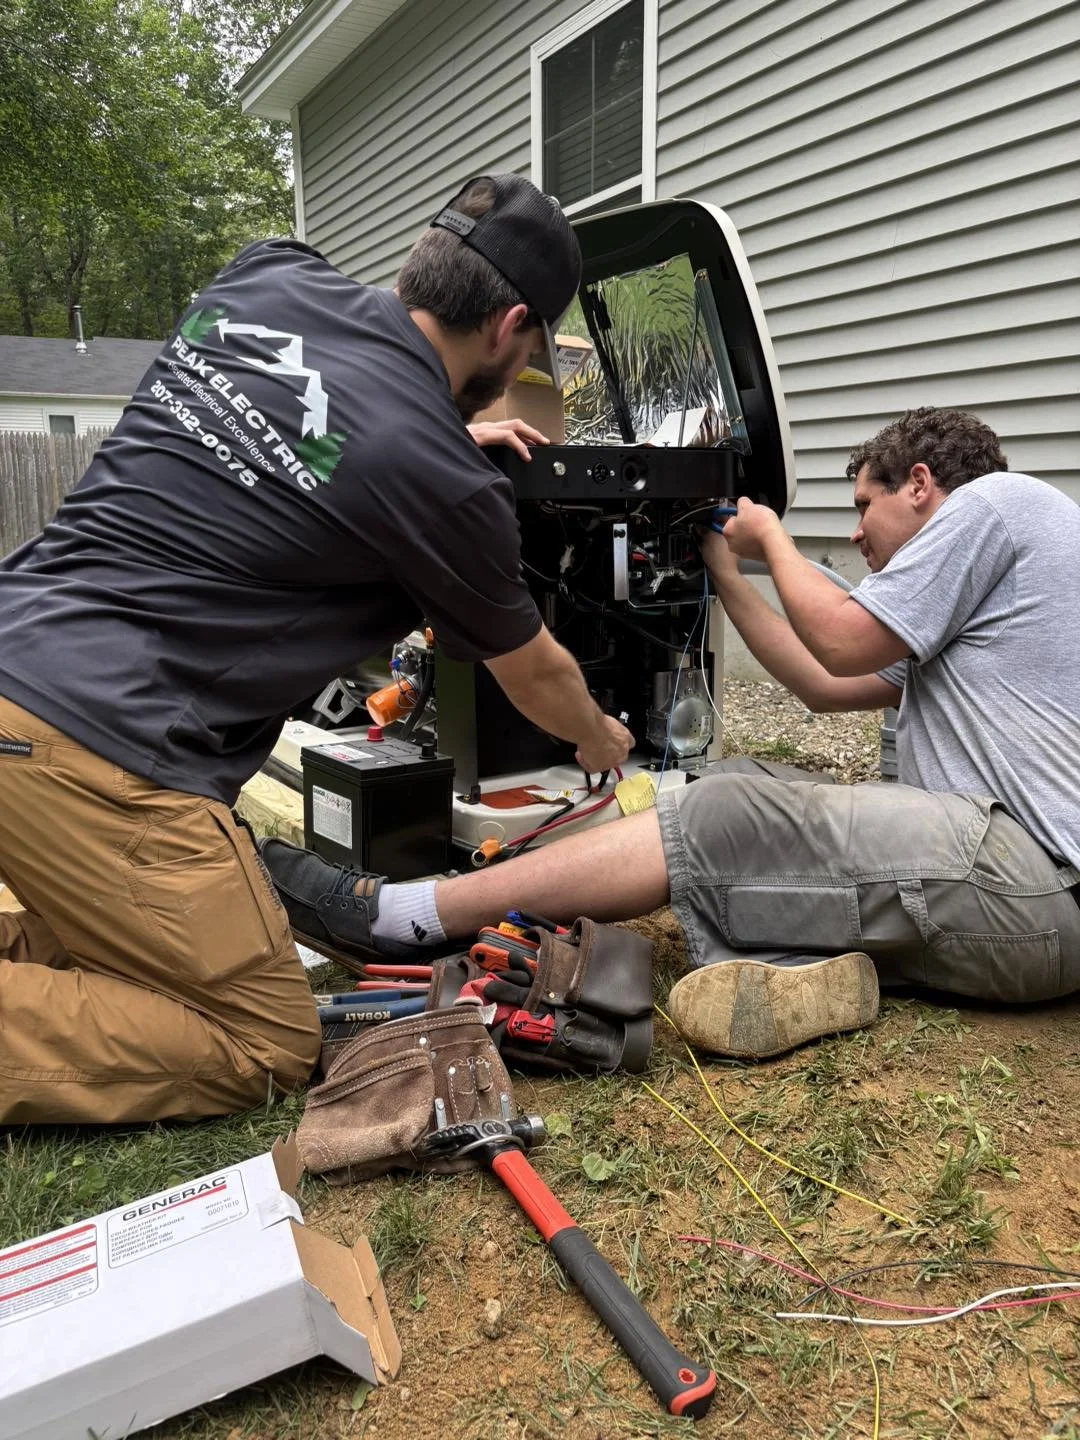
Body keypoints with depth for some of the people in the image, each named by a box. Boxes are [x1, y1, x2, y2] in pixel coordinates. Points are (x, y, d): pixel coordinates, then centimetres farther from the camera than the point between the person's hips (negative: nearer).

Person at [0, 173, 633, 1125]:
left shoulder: (264, 275, 7)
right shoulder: (443, 481, -11)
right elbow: (535, 675, 8)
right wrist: (601, 739, 29)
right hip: (95, 746, -9)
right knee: (267, 1047, 3)